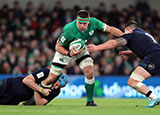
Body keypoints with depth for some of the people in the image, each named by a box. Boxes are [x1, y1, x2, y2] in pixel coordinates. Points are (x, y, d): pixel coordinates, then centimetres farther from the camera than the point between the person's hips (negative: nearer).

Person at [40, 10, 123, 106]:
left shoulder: (93, 22, -26)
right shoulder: (69, 30, -37)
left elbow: (110, 29, -12)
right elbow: (58, 47, -24)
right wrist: (69, 54, -40)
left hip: (81, 50, 3)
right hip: (65, 51, -3)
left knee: (90, 73, -16)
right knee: (51, 79, -4)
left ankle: (90, 101, -1)